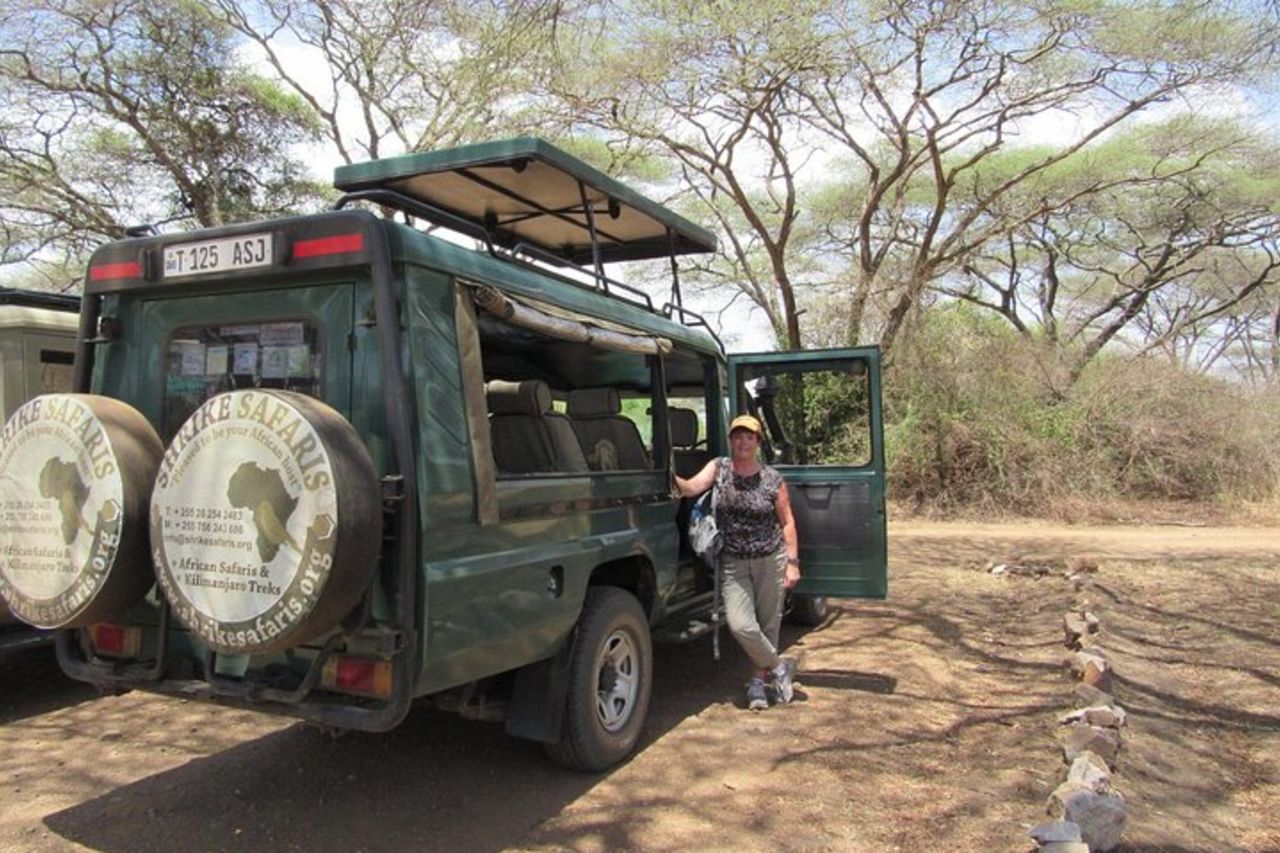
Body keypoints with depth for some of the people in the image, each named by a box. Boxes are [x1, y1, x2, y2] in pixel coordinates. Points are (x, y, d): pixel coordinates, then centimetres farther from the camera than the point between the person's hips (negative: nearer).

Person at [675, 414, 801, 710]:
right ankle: (779, 667, 12)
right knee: (740, 625, -12)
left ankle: (758, 679, 29)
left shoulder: (772, 479, -3)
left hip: (770, 560, 0)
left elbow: (787, 522, 3)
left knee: (768, 625, 6)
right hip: (734, 563, 0)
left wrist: (792, 562, -4)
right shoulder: (719, 467, -1)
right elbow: (690, 488, -17)